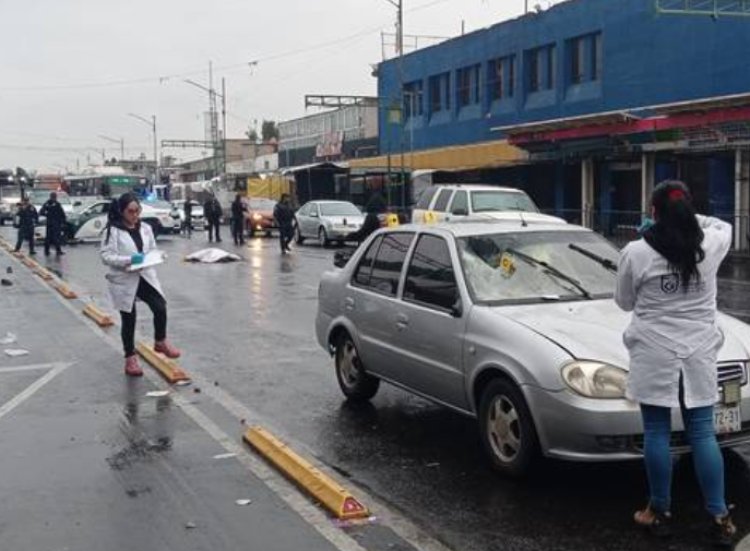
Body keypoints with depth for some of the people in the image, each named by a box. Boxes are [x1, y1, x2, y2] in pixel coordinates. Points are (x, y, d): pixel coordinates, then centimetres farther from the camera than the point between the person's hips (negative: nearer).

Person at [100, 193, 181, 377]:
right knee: (128, 320, 6)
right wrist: (129, 260, -26)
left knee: (160, 308, -12)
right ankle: (130, 358, 21)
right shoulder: (113, 231, -10)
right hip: (124, 281, -4)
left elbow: (153, 249, 18)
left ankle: (160, 342, 15)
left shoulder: (145, 228, 7)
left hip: (146, 276, 4)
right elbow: (106, 256, -15)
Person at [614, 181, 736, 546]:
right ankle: (719, 518, 12)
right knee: (703, 434, 9)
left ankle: (659, 513, 17)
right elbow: (724, 227, 25)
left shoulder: (636, 253, -8)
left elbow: (625, 302, 5)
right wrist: (687, 217, 21)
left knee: (657, 433, 8)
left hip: (654, 355, -2)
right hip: (698, 355, 3)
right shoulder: (709, 246, 0)